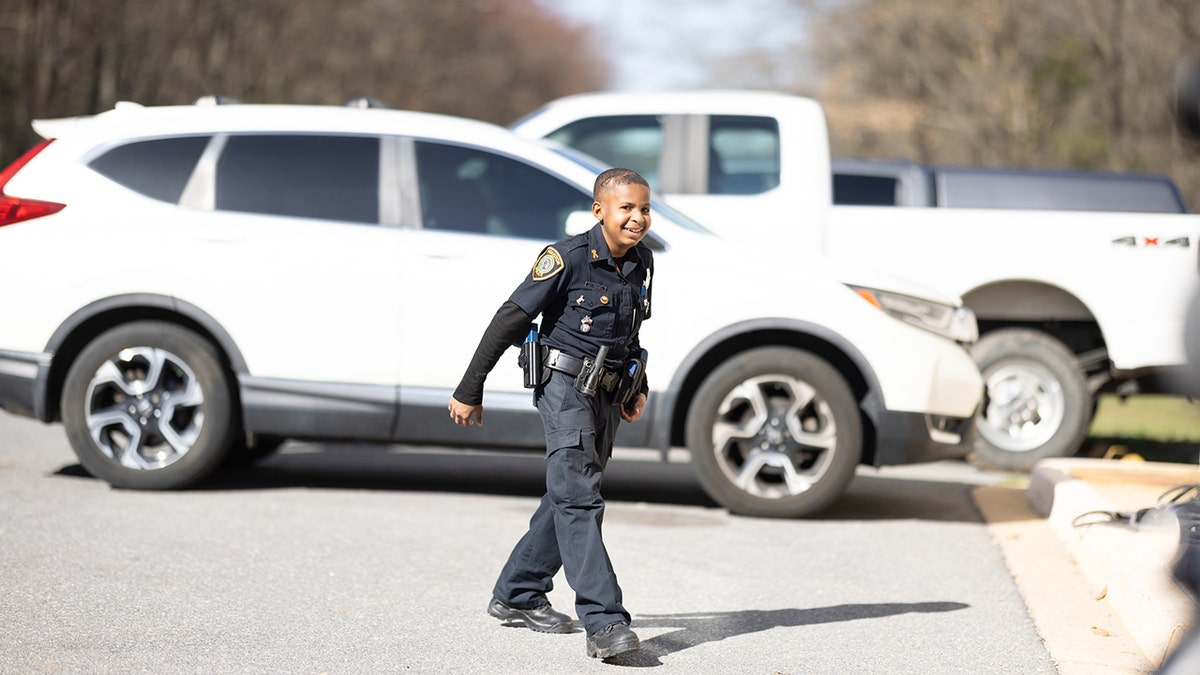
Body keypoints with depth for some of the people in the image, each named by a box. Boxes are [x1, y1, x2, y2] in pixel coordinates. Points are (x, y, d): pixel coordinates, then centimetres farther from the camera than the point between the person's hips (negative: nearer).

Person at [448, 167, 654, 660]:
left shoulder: (642, 262, 4)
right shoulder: (568, 258, -17)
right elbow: (510, 319, -13)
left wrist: (637, 386, 17)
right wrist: (469, 391, -11)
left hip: (607, 393, 8)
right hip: (564, 385, -8)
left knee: (568, 496, 15)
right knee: (578, 497, -15)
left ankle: (516, 596, 30)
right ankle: (603, 622, -23)